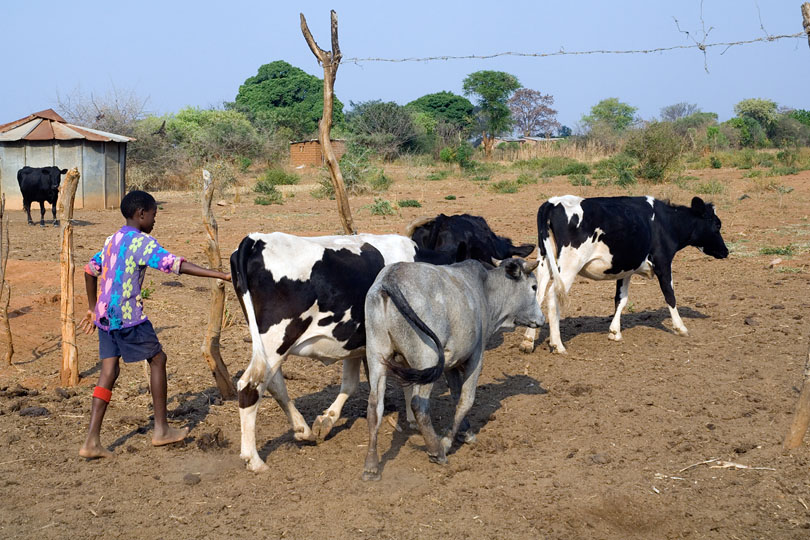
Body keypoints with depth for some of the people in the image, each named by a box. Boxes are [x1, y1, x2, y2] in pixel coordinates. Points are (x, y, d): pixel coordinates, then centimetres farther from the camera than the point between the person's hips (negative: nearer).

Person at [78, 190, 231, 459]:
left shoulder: (112, 240, 15)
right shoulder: (142, 242, -11)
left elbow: (90, 271, 22)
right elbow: (175, 265, -22)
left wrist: (93, 308, 30)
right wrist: (218, 275, -26)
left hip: (105, 314, 8)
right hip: (128, 316, -8)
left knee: (109, 371, 7)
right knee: (157, 359, 8)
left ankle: (92, 441, 1)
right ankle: (161, 429, 14)